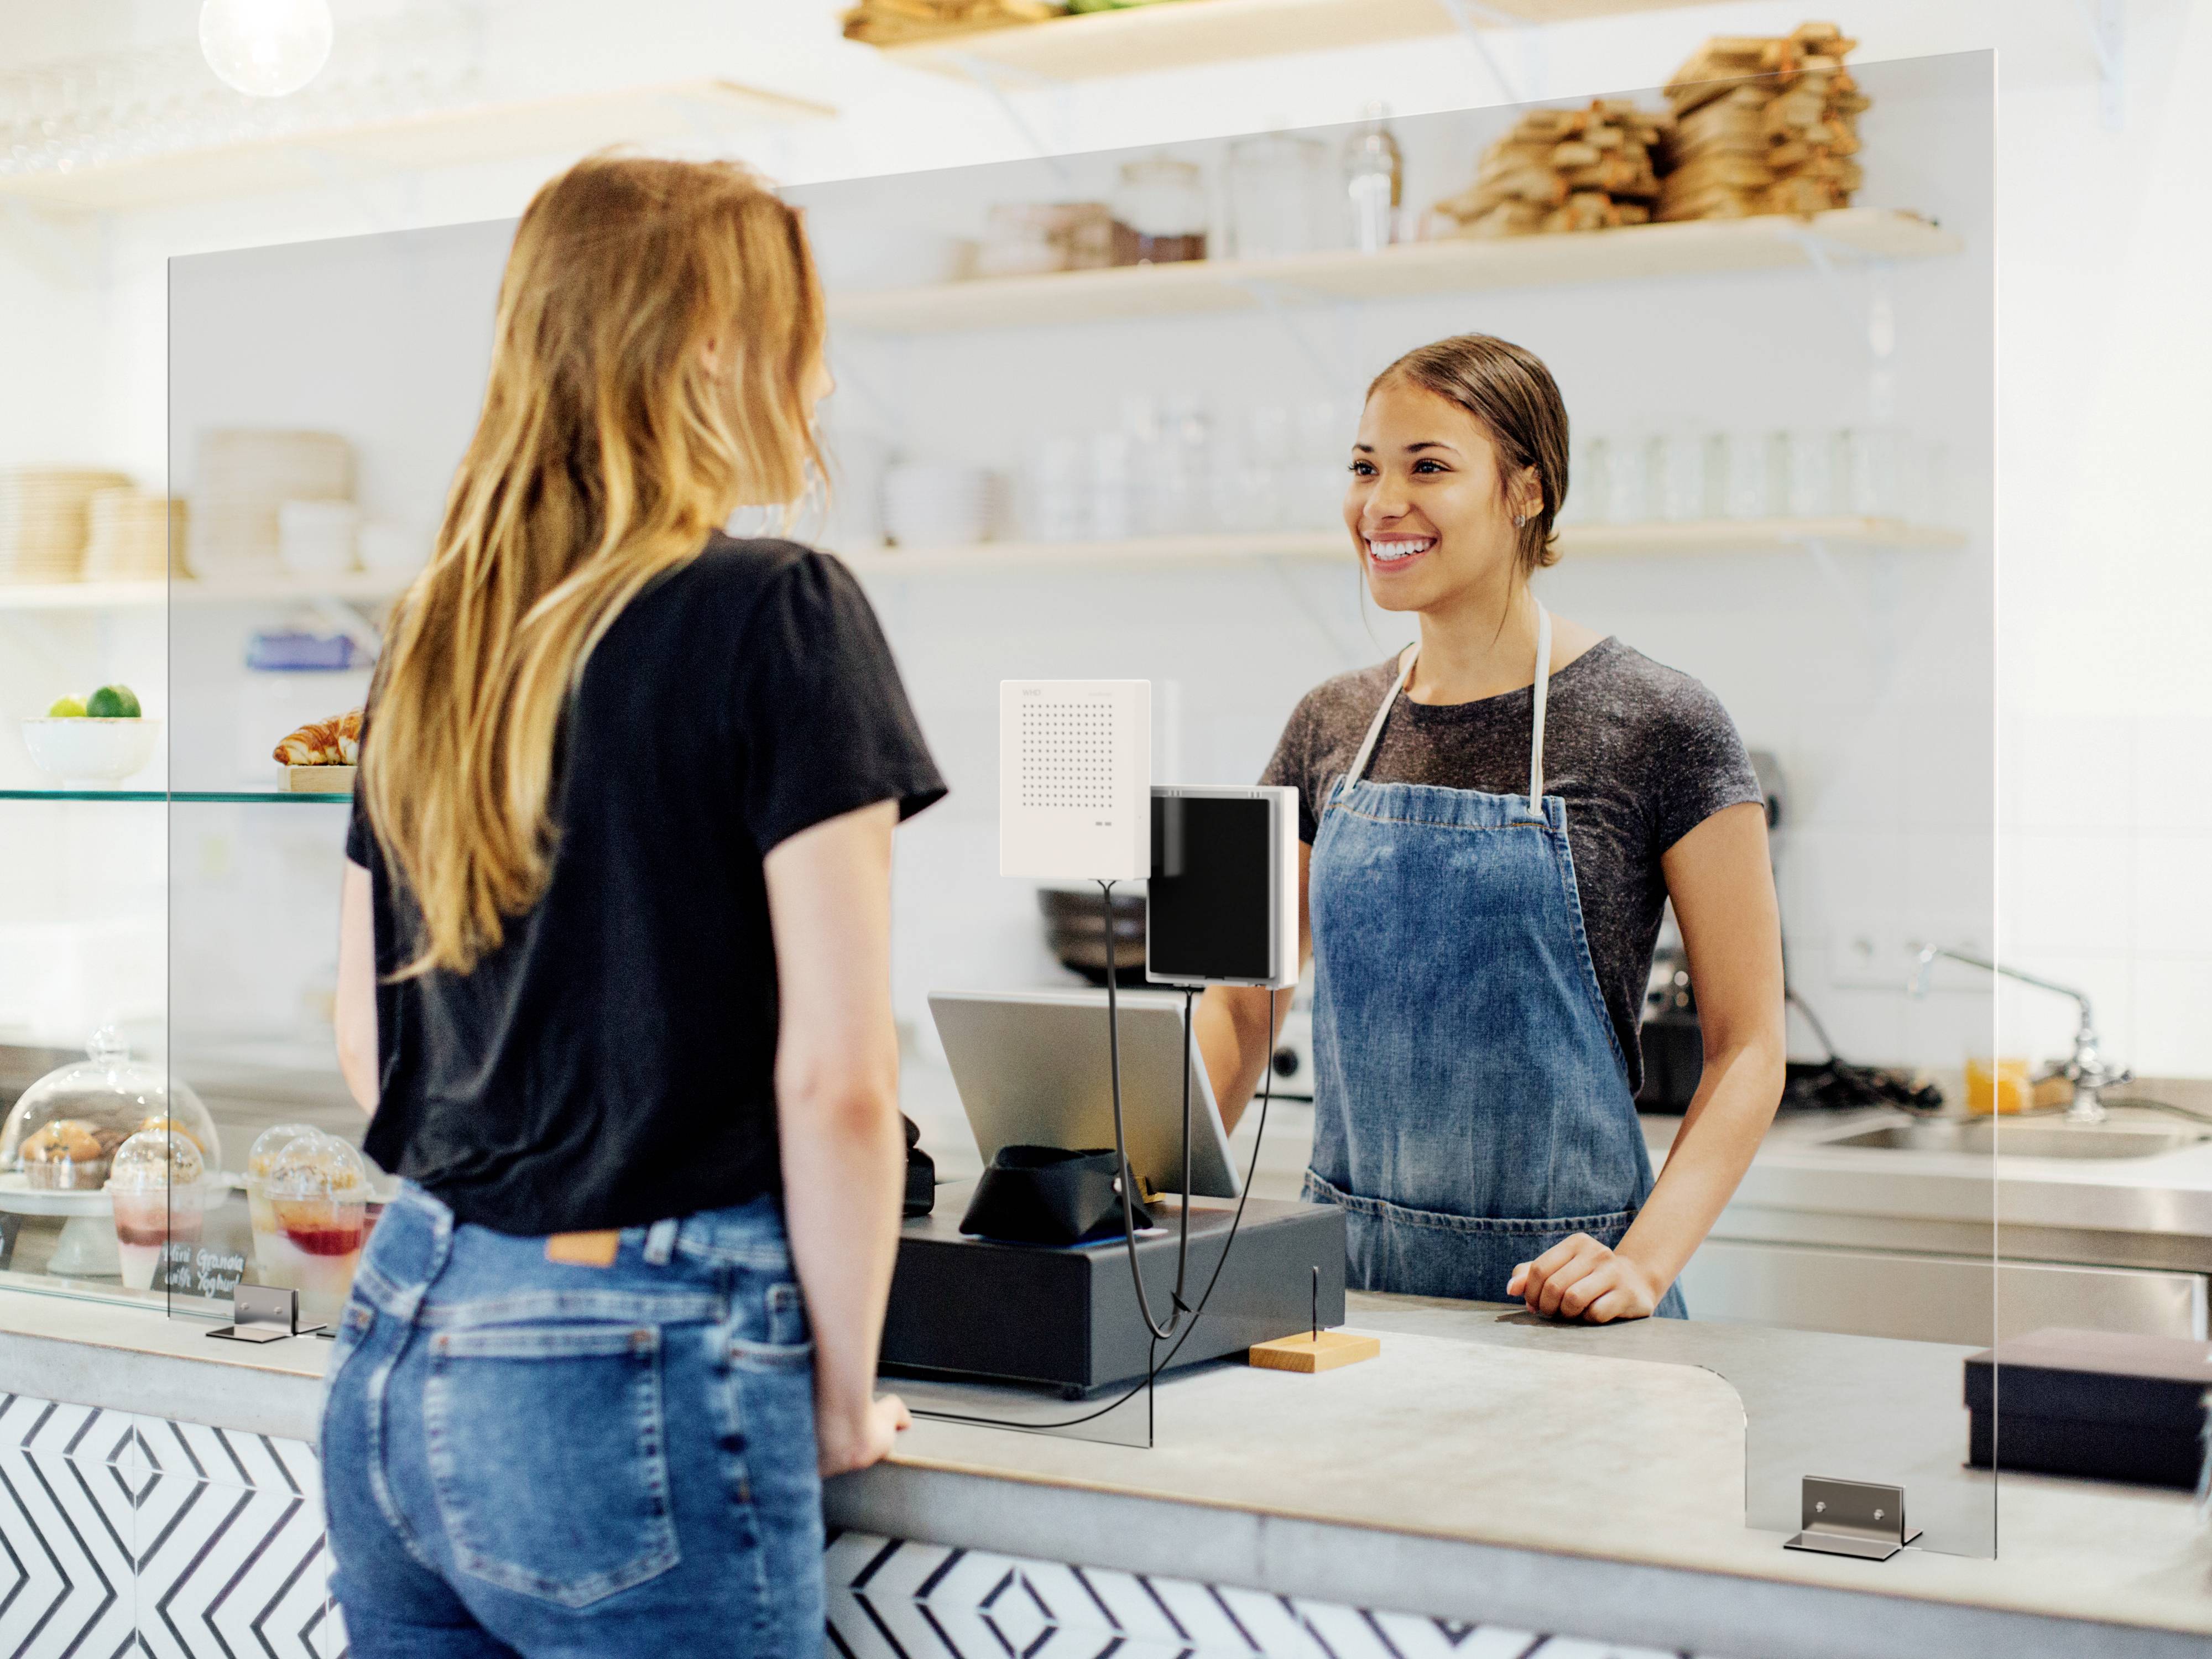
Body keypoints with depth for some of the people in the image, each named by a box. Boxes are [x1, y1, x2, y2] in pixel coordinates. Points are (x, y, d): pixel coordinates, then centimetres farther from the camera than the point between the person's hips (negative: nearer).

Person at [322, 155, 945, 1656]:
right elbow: (835, 1076, -14)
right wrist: (843, 1398, -1)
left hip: (395, 1344, 7)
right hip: (637, 1371, -6)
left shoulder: (431, 638, 8)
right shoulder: (780, 616, -11)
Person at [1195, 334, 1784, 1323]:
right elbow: (1241, 1003, 14)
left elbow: (1747, 1047, -5)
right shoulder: (1329, 730, 8)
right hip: (1339, 1267, 4)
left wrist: (1643, 1265, -17)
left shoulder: (1656, 727, -6)